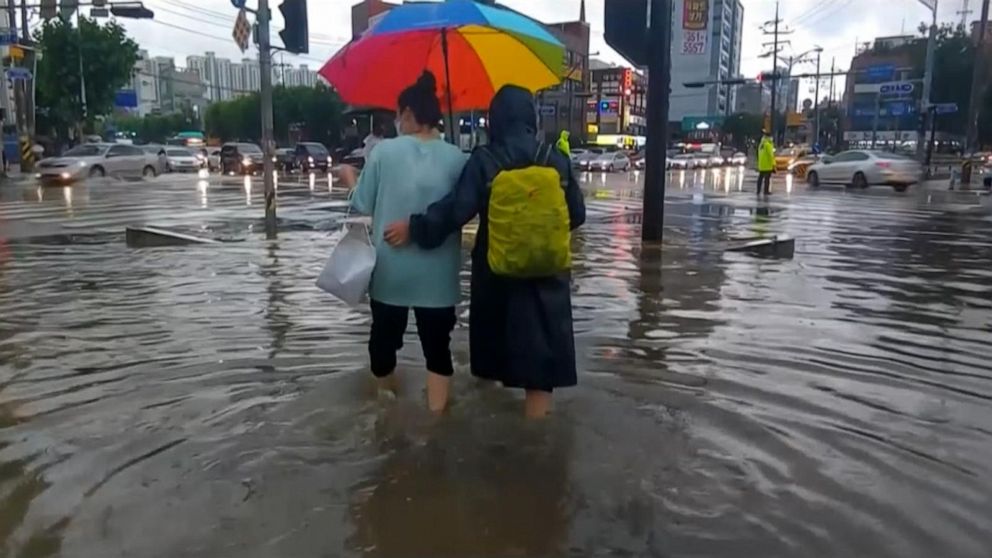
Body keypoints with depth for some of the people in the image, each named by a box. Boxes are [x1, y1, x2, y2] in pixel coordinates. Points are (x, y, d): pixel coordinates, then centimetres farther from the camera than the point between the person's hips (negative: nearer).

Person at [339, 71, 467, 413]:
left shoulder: (384, 151, -7)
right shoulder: (456, 158, -5)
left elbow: (362, 206, -1)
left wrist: (350, 180, 17)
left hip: (390, 269, 0)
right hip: (438, 272, 0)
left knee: (385, 335, 20)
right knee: (437, 344, 7)